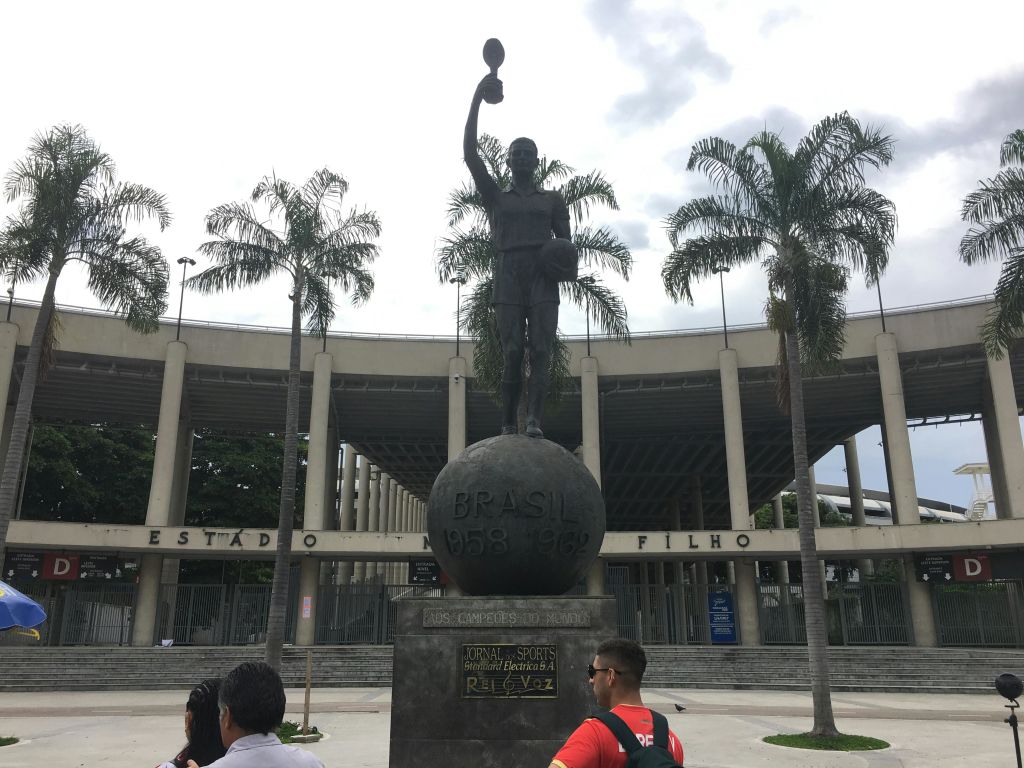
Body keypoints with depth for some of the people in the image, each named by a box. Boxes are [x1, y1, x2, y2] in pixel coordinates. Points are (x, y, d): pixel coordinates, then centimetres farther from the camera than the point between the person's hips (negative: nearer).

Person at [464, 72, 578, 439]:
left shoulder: (553, 199, 22)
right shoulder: (496, 197, 20)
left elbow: (565, 239, 16)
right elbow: (470, 153, 10)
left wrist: (565, 257, -11)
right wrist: (477, 97, 5)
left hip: (543, 278, 1)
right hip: (508, 275, 0)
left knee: (540, 351, -15)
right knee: (512, 353, -11)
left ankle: (534, 421, -26)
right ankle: (507, 427, -10)